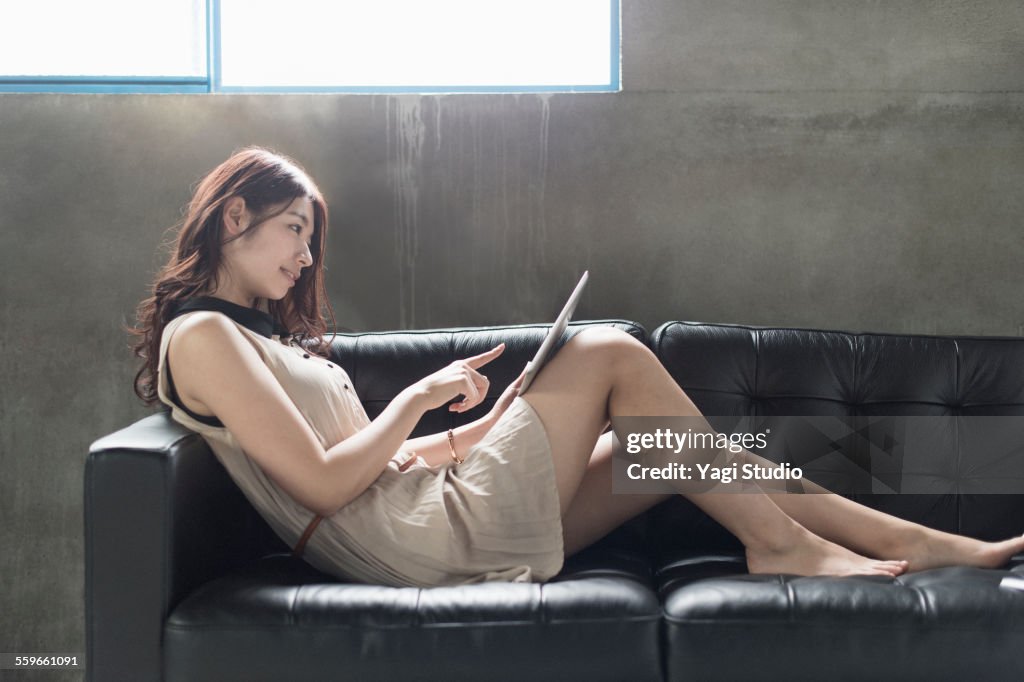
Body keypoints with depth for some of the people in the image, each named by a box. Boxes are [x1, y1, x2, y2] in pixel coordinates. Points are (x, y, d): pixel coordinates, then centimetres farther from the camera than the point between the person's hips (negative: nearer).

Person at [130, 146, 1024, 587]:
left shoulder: (267, 335, 23)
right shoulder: (201, 337, -6)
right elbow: (325, 483, -17)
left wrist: (481, 429, 7)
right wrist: (421, 396, -7)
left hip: (444, 517, 9)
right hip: (431, 543, -9)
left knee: (680, 440, 3)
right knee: (610, 353, -9)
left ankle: (915, 542, 7)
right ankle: (782, 544, 0)